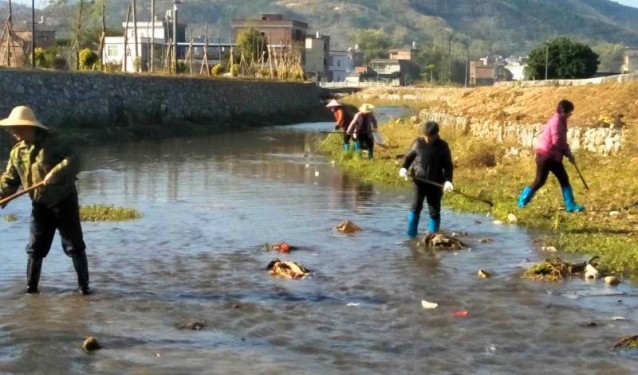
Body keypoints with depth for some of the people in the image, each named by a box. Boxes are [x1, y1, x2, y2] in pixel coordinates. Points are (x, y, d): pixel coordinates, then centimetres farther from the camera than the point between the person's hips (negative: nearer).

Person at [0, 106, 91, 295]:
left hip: (64, 202, -5)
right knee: (35, 248, 7)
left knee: (74, 246, 1)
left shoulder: (52, 143, -14)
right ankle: (31, 286, 17)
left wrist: (56, 173, -36)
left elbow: (74, 162, -22)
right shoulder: (16, 152, 3)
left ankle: (83, 285, 11)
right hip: (40, 205, 5)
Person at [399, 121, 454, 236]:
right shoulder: (418, 143, 0)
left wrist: (448, 180, -13)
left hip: (436, 183, 0)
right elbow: (409, 157, 10)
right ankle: (411, 234, 4)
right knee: (416, 207, -5)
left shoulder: (443, 146, -1)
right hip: (419, 181, 0)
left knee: (434, 211, 4)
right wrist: (404, 168, -9)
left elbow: (448, 165, 1)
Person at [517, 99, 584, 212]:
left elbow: (561, 141, 18)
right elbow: (557, 141, -24)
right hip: (545, 154, -10)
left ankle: (570, 205, 7)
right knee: (540, 180, -5)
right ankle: (522, 201, 8)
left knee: (564, 179, 6)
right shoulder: (556, 121, -17)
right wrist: (568, 153, -12)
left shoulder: (560, 121, 13)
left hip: (553, 156, 10)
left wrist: (568, 153, 6)